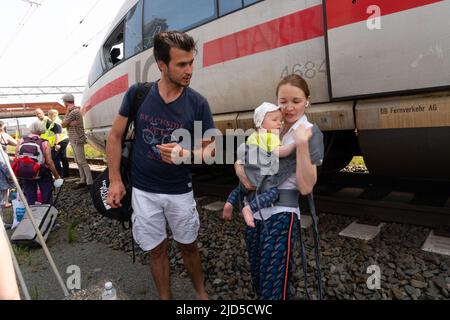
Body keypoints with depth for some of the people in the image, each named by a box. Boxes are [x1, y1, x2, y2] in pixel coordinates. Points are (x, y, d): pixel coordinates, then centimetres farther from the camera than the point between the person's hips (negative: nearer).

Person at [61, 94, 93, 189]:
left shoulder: (74, 112, -16)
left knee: (82, 161, -9)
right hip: (73, 140, 10)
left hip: (77, 140, -10)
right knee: (78, 161, 12)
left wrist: (67, 111, -5)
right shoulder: (73, 111, 15)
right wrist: (69, 123, -12)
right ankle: (83, 181, 18)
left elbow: (63, 124, -10)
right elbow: (64, 124, 8)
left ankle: (90, 182, -7)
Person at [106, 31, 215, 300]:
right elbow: (115, 136, 0)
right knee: (157, 249, 15)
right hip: (143, 190, 1)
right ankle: (165, 297, 39)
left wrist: (185, 154, -25)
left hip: (180, 191, 0)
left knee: (189, 246, 16)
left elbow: (210, 148, -4)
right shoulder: (137, 93, -10)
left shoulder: (197, 103, -11)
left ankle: (201, 292, 42)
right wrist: (115, 180, -3)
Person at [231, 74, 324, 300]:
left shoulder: (311, 133, -7)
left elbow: (305, 187, -16)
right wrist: (239, 167, -7)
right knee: (258, 280, 21)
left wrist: (301, 143, -24)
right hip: (254, 209, 6)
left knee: (273, 286, 1)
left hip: (281, 213, -5)